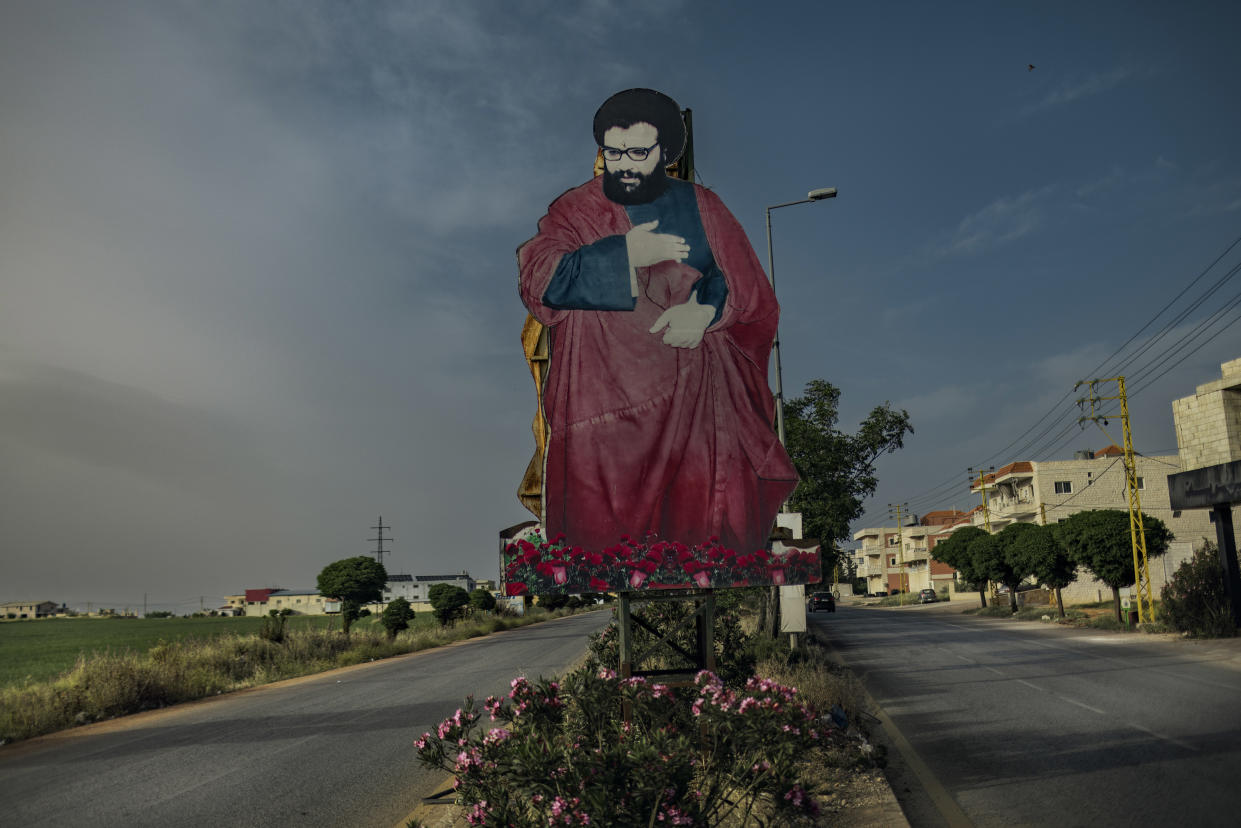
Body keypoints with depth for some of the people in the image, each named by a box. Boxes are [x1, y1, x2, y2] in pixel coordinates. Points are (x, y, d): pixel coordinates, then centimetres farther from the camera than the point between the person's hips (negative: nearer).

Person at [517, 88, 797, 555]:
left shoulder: (702, 208, 14)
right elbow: (539, 281, -7)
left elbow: (750, 289, 11)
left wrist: (706, 311, -10)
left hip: (694, 399, 1)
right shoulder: (574, 212, 10)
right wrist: (623, 254, -13)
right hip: (603, 407, -1)